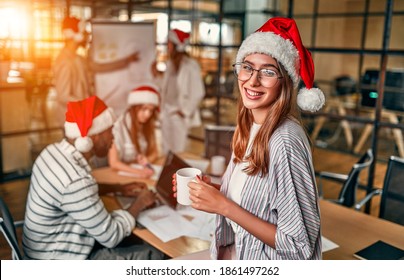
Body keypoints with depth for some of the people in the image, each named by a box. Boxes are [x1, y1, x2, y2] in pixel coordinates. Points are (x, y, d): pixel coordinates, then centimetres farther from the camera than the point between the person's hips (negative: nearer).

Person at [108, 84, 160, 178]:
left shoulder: (149, 125, 2)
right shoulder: (119, 127, -17)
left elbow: (154, 153, 11)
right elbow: (113, 163, -18)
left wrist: (146, 160, -12)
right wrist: (137, 171, -33)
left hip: (144, 170, 5)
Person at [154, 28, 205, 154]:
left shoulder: (190, 65, -14)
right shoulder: (171, 63, 8)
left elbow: (198, 92, -15)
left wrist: (185, 111, -11)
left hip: (179, 113, -7)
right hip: (167, 110, 7)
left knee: (178, 149, 1)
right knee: (165, 148, 15)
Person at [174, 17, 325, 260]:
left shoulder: (285, 141, -30)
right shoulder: (249, 129, -4)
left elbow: (299, 245, -26)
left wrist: (223, 206, -27)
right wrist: (213, 190, -8)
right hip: (237, 251, 7)